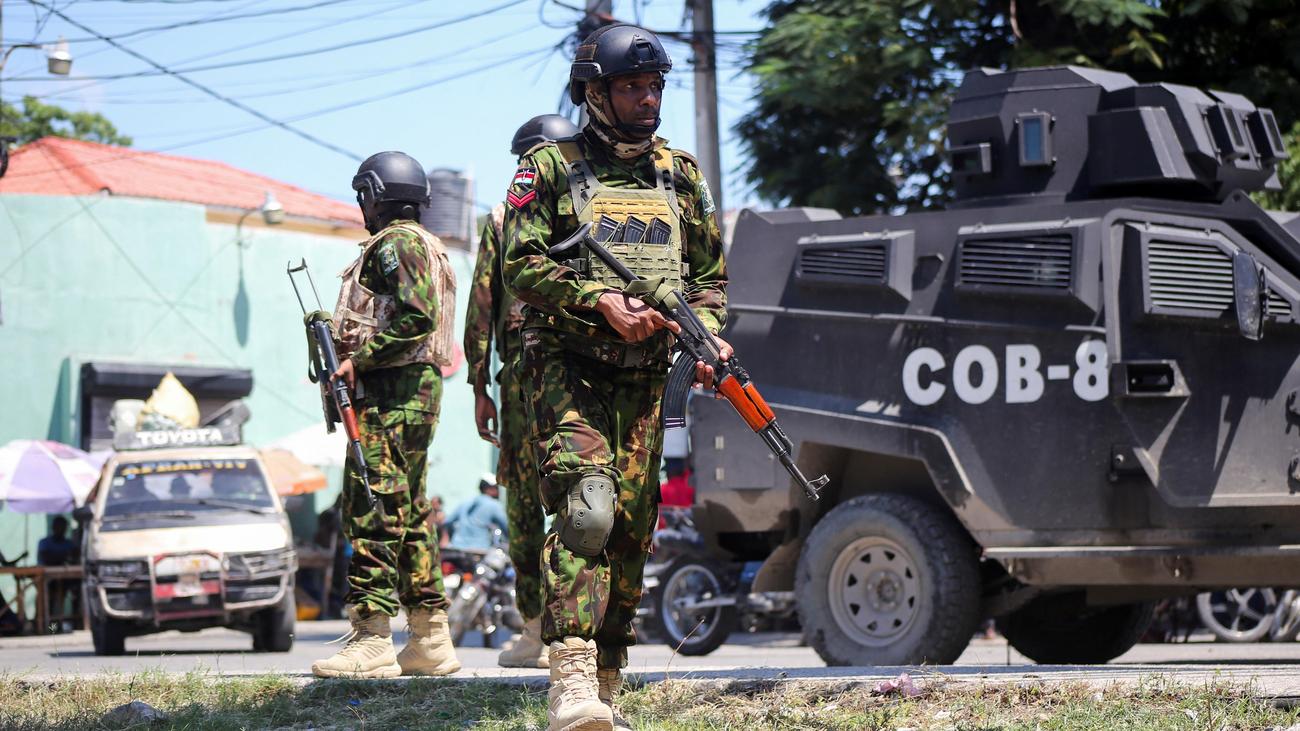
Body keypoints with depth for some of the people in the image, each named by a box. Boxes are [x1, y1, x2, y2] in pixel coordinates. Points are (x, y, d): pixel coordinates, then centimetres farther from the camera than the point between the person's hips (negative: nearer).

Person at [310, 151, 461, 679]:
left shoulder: (394, 243, -9)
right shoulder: (426, 244, 22)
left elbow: (417, 316, -21)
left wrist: (358, 359, -20)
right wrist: (344, 335, 17)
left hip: (389, 393, -11)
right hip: (420, 386, 11)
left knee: (372, 511, -12)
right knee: (409, 512, 12)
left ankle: (371, 640, -15)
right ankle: (431, 640, 12)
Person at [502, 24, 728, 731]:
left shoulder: (681, 176, 15)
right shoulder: (551, 168, 2)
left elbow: (709, 276, 19)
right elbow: (522, 265, -6)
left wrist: (705, 338, -1)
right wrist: (598, 299, -20)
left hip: (644, 378, 5)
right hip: (567, 370, -5)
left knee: (629, 531, 4)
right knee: (586, 508, -22)